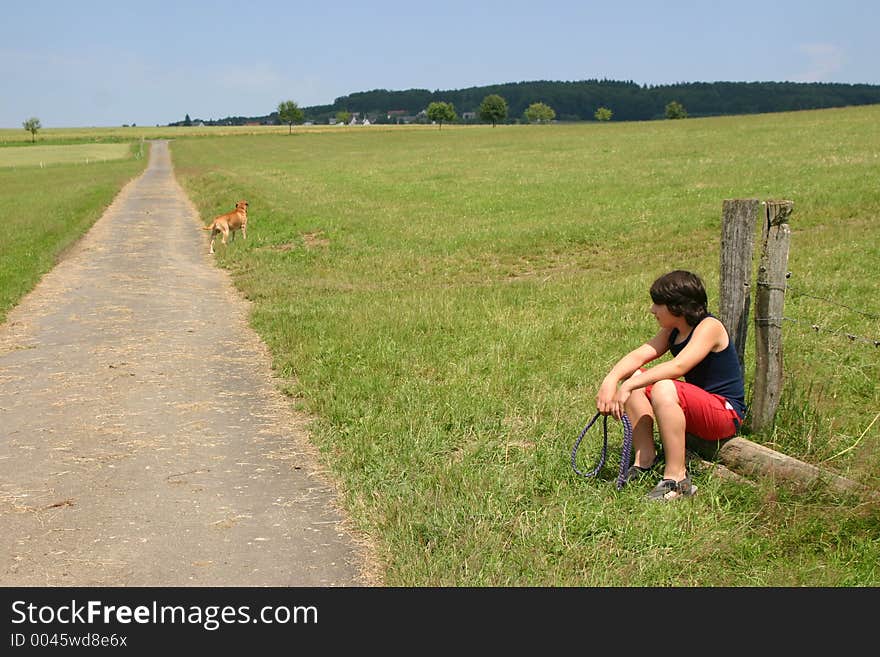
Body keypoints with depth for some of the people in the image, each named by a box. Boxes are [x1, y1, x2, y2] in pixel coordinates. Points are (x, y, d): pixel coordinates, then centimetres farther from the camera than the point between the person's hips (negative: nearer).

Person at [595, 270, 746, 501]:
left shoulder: (710, 327, -17)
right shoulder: (672, 331, 9)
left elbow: (678, 366, -31)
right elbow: (639, 355, -4)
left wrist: (628, 386, -36)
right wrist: (610, 381, -23)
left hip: (727, 414, -8)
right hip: (696, 409, 8)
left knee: (664, 389, -34)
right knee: (634, 377, -6)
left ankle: (676, 479, -29)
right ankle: (645, 460, -5)